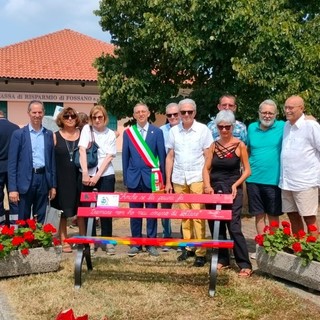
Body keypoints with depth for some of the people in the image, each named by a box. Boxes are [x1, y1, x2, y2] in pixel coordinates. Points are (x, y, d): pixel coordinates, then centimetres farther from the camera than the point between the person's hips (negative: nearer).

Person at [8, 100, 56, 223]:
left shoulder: (49, 134, 9)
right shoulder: (19, 134, -2)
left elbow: (52, 161, 11)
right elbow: (12, 163, -5)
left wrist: (53, 185, 8)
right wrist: (12, 188, -11)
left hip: (43, 179, 3)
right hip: (25, 180, -3)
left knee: (40, 219, 11)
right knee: (23, 220, 5)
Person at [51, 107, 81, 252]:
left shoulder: (82, 134, 5)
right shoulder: (55, 136, 1)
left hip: (78, 177, 1)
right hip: (61, 178, -1)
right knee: (62, 210, 7)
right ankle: (63, 241, 17)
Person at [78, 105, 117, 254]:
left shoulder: (110, 134, 4)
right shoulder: (86, 129, 3)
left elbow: (109, 157, -2)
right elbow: (82, 150, -7)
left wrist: (97, 176, -12)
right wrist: (85, 173, -17)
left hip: (105, 175, 0)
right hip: (87, 174, 0)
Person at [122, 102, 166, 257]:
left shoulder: (157, 132, 3)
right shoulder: (128, 132, 7)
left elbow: (162, 155, 3)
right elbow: (125, 156, 8)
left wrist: (161, 176, 0)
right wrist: (125, 177, 5)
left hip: (151, 177, -1)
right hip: (134, 177, 1)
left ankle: (151, 243, 14)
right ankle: (136, 243, 15)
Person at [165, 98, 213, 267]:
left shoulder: (203, 130, -2)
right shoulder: (174, 131, 7)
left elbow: (208, 157, -1)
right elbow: (170, 157, 10)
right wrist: (168, 181, 7)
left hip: (197, 178, -3)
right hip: (179, 179, 3)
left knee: (198, 215, -6)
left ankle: (201, 252, -1)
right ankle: (188, 247, 17)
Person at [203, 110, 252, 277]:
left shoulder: (240, 145, -4)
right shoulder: (214, 145, 6)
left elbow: (247, 170, -2)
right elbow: (206, 168, 5)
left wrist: (235, 185, -15)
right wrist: (207, 185, -11)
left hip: (232, 190, -4)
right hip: (214, 190, 4)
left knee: (234, 227, -10)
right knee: (216, 226, 8)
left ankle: (245, 265, -5)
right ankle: (222, 259, 22)